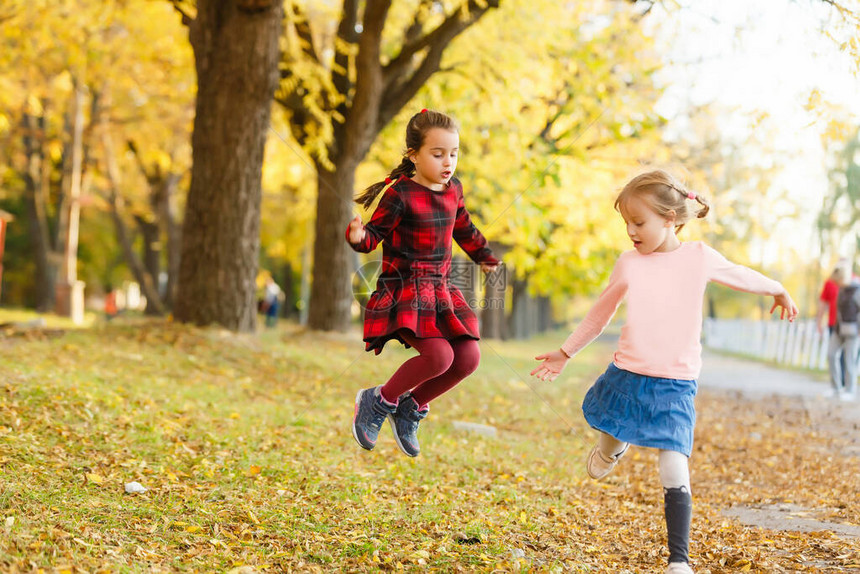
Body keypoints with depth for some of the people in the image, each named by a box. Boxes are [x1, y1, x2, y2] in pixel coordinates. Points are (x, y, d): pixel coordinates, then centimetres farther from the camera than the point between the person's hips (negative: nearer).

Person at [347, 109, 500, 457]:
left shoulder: (453, 190, 9)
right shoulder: (399, 194, -12)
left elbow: (464, 229, 27)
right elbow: (374, 235, -12)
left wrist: (484, 258, 42)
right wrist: (357, 236, -35)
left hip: (440, 290, 8)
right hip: (404, 289, -8)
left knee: (468, 357, -3)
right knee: (439, 355, -24)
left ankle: (411, 407, 16)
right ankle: (379, 401, 0)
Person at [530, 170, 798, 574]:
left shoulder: (699, 257, -3)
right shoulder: (629, 263, 0)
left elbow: (740, 276, 17)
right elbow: (601, 313, 15)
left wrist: (779, 291, 32)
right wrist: (566, 352, 20)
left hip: (674, 385, -2)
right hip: (628, 376, 2)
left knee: (674, 470, -10)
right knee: (604, 454, 18)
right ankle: (613, 445, 55)